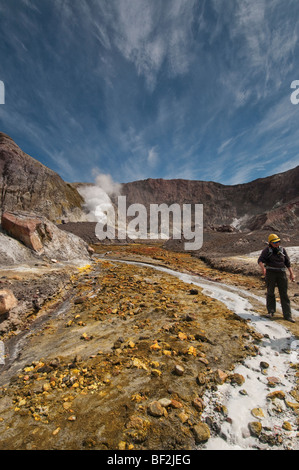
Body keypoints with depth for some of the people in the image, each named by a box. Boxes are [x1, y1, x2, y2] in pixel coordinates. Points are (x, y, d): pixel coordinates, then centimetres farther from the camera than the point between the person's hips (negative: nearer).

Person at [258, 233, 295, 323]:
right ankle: (271, 311, 18)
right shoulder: (267, 250, -4)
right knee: (270, 292, 3)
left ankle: (287, 315, 9)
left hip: (281, 273, 3)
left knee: (284, 294, 3)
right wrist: (263, 268, -36)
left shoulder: (282, 250, 8)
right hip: (270, 273, -3)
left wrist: (291, 273, 4)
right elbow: (260, 260, -17)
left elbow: (287, 262, 12)